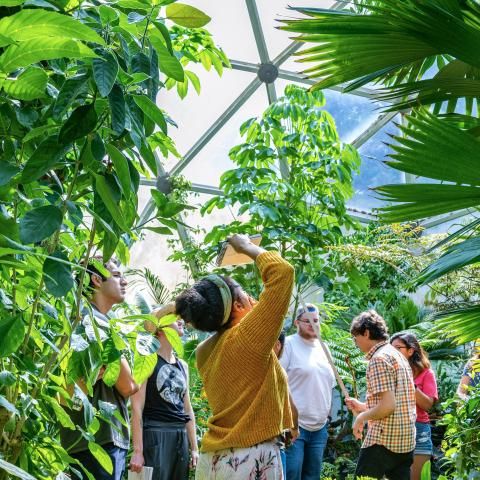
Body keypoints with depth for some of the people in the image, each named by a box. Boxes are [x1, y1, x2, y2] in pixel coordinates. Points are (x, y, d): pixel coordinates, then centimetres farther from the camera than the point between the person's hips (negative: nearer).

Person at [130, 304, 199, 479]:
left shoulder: (183, 366, 16)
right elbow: (137, 408, -9)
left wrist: (194, 448, 13)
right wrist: (137, 451, -15)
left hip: (181, 438, 6)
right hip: (155, 435, -6)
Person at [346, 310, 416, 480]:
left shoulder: (379, 359, -13)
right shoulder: (398, 355, 16)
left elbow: (388, 406, -21)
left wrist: (362, 417, -6)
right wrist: (363, 407, 21)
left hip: (383, 441, -9)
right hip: (406, 440, 9)